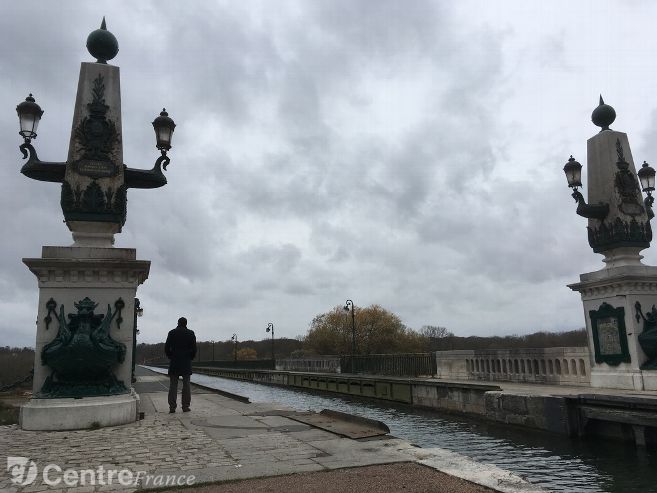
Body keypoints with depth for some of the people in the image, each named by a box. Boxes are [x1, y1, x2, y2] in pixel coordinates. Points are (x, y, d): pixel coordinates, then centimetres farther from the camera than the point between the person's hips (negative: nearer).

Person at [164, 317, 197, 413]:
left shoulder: (172, 333, 2)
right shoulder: (191, 333, 0)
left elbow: (166, 348, -1)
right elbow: (194, 349, -3)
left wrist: (170, 357, 13)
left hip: (174, 363, 1)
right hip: (186, 363, -1)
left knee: (173, 385, 4)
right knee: (186, 385, 4)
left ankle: (172, 407, 3)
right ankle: (185, 406, 3)